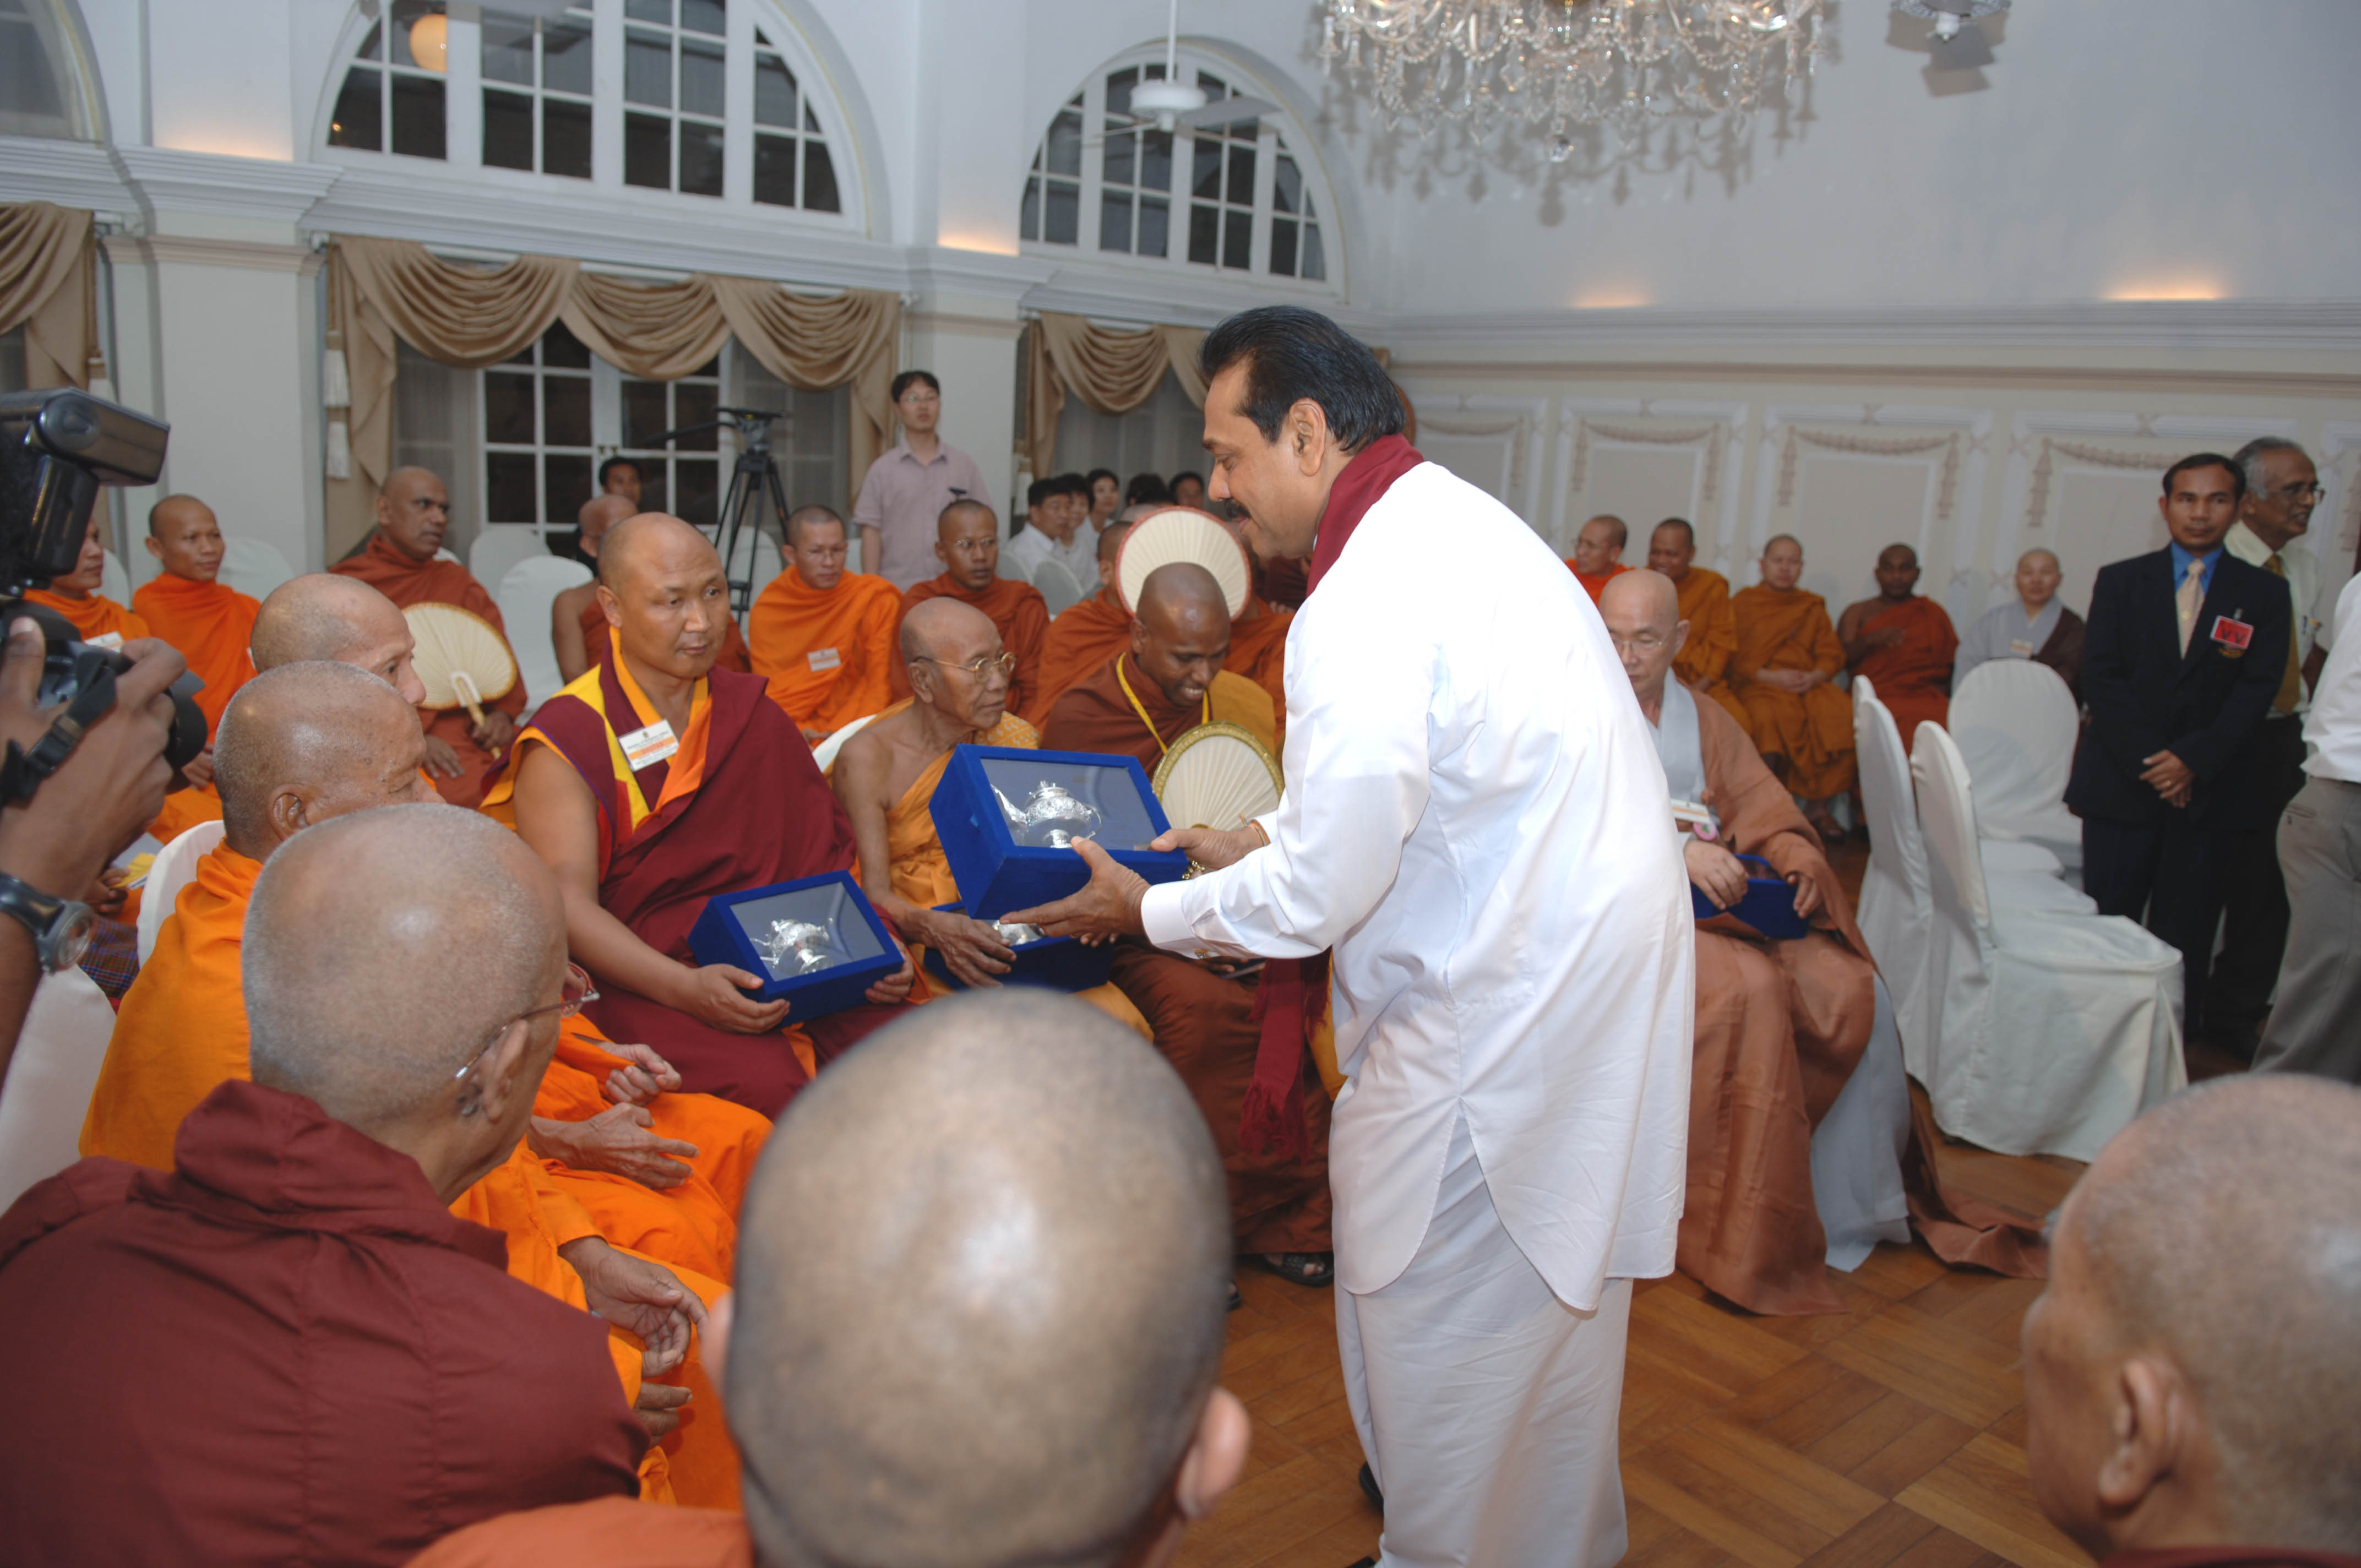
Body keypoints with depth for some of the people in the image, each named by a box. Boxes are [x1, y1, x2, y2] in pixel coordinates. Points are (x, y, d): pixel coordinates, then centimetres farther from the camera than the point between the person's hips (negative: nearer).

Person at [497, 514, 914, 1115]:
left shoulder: (755, 716, 14)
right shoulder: (567, 738, -2)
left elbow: (822, 856, 13)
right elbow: (567, 904, -10)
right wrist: (684, 988, -25)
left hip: (781, 961, 5)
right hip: (640, 979, -4)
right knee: (765, 1085, -33)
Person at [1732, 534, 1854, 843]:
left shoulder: (1813, 606, 25)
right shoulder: (1743, 602, 15)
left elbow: (1832, 654, 14)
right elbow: (1733, 655, 2)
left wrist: (1814, 677, -8)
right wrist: (1769, 676, -12)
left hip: (1809, 685, 3)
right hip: (1758, 686, -3)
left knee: (1842, 712, -29)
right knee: (1772, 715, -38)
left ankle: (1818, 805, -20)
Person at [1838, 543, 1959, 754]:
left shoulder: (1935, 614, 23)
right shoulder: (1858, 613, 19)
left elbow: (1955, 664, 15)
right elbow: (1840, 658, 5)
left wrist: (1943, 689, -5)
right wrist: (1870, 640, -12)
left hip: (1925, 695, 2)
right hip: (1877, 696, -2)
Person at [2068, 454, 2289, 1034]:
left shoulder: (2264, 594, 7)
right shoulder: (2120, 581, 8)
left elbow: (2257, 689, -2)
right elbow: (2101, 677, -1)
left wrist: (2195, 761, -14)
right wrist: (2147, 761, -11)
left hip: (2205, 788, 0)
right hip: (2122, 784, 0)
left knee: (2184, 933, 3)